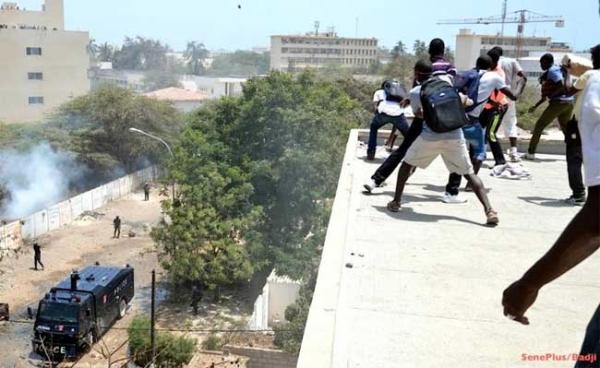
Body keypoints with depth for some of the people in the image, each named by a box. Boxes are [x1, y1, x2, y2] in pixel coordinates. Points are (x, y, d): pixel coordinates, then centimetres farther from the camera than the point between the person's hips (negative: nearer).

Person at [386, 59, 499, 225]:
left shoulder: (415, 92, 6)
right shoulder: (444, 80, 14)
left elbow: (420, 115, 3)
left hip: (430, 137, -2)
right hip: (454, 135, 2)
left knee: (407, 164, 22)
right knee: (469, 173, 7)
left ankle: (396, 202, 23)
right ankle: (489, 210, -7)